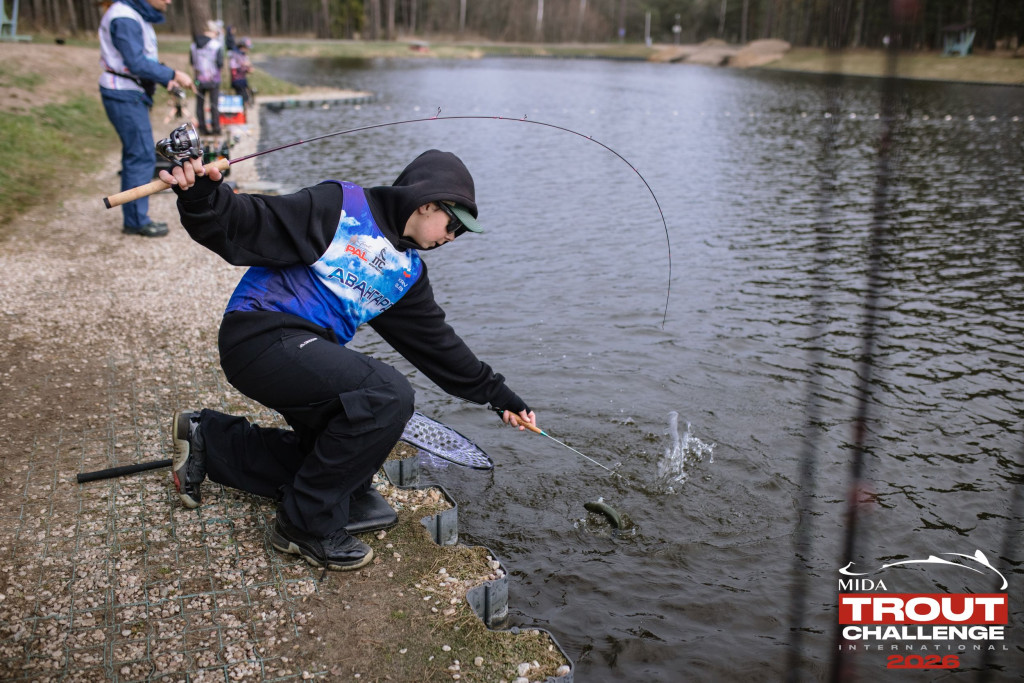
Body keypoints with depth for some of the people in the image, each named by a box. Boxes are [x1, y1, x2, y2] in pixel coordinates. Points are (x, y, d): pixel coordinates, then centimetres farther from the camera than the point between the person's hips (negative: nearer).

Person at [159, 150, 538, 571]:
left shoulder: (408, 272, 15)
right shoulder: (341, 207, -9)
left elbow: (438, 344, 17)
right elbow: (246, 229, -15)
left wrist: (498, 395, 16)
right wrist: (201, 199, -36)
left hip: (309, 355, 9)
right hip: (262, 334, -9)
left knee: (350, 480, 8)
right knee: (388, 396, -26)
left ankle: (209, 441, 23)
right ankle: (307, 524, -11)